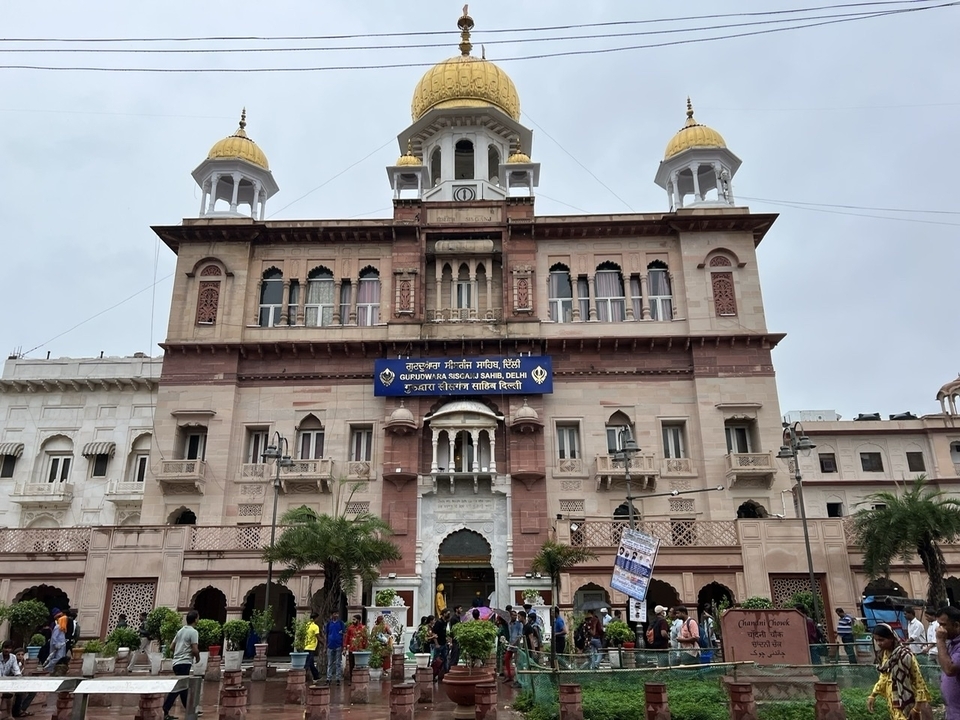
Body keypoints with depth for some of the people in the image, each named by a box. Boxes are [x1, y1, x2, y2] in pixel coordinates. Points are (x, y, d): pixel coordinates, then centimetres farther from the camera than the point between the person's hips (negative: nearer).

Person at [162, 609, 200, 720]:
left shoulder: (180, 631, 12)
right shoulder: (193, 632, -12)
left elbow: (171, 647, 15)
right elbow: (195, 650, -18)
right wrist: (197, 657, 2)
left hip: (177, 662, 9)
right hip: (185, 663, -9)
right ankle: (165, 711, -12)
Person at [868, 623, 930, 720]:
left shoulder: (904, 655, -23)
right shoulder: (883, 654, 1)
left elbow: (918, 681, -17)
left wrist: (917, 707, -16)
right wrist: (872, 695, 5)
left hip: (906, 704, -7)